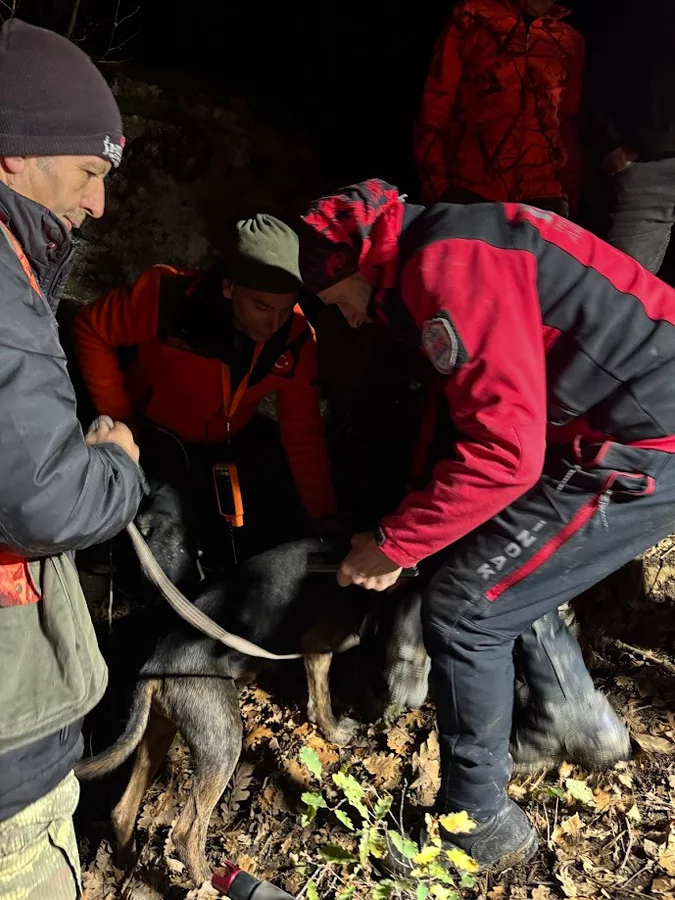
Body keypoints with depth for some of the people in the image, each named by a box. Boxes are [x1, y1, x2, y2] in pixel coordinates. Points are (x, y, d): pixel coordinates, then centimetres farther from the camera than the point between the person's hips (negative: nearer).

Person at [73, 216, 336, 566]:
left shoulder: (296, 339, -17)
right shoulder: (167, 298, -29)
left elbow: (302, 434, -8)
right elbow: (90, 331, -13)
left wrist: (324, 516, -9)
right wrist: (117, 418, -14)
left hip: (235, 442, 4)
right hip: (155, 437, -3)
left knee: (282, 531, 5)